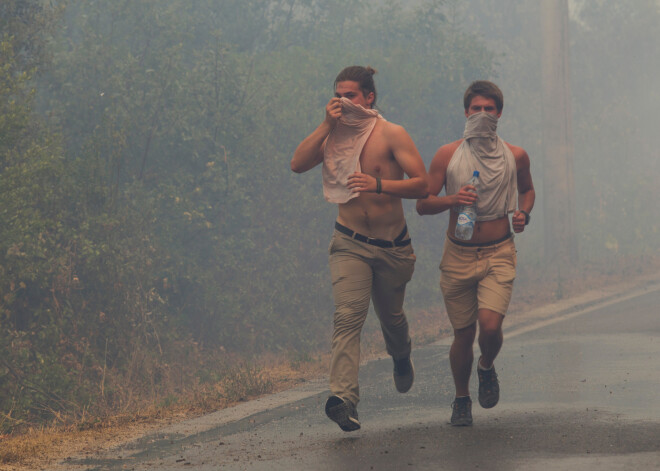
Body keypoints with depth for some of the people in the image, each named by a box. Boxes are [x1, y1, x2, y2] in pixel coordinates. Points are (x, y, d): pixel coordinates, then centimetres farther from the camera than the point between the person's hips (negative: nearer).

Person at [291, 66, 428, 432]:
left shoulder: (390, 134, -10)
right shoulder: (334, 134, 2)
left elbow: (422, 184, -15)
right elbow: (297, 164, -11)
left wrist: (379, 185, -30)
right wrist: (327, 125, -17)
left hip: (392, 246, -1)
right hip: (349, 243, 1)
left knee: (391, 316, 18)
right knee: (348, 316, -18)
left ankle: (401, 357, 53)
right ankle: (344, 398, -29)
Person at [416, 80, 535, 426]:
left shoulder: (515, 157, 3)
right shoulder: (447, 155, -1)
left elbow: (527, 189, 23)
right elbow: (422, 203, 0)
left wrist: (523, 213, 2)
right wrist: (452, 200, -20)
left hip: (499, 254, 0)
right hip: (458, 254, 0)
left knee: (490, 326, -18)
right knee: (463, 334, 5)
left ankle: (487, 368, 17)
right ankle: (461, 399, 28)